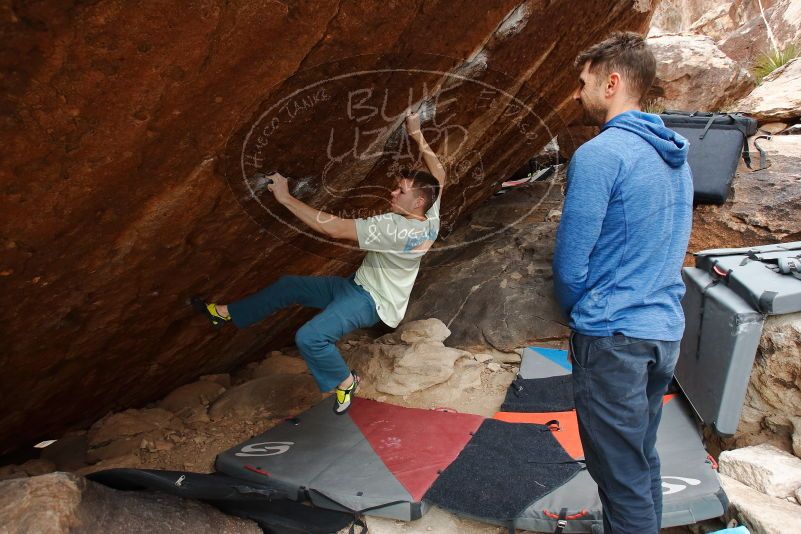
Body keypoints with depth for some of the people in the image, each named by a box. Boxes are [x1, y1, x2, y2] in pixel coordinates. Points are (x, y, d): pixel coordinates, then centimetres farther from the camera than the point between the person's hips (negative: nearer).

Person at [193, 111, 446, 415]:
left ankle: (345, 382, -3)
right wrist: (418, 136, 12)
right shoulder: (430, 219, -6)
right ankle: (227, 313, 28)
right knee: (287, 286, 11)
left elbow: (334, 228, -35)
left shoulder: (395, 228, -31)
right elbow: (439, 175, 13)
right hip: (360, 285, 10)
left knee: (310, 337, -31)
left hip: (372, 302, -10)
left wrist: (285, 198, -28)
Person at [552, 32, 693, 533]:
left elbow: (570, 262, -15)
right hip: (666, 332, 9)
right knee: (644, 459, 21)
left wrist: (578, 314, 6)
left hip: (614, 338, -8)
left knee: (623, 477, 4)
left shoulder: (600, 154, -16)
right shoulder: (676, 156, 12)